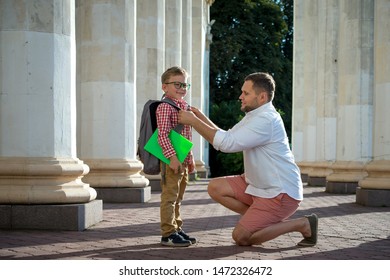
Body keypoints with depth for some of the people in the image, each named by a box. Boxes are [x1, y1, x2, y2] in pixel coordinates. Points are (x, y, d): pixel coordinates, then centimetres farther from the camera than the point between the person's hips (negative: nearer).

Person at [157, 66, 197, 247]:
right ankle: (168, 234, -3)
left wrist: (190, 158, 22)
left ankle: (177, 229, 25)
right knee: (169, 196, -6)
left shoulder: (184, 107, 17)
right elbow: (162, 135, -20)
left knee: (178, 198, 16)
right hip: (171, 160, -9)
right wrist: (172, 157, -26)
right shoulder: (165, 107, -12)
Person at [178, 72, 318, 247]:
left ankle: (302, 224, 0)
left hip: (280, 193, -9)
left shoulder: (266, 119, -22)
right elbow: (227, 138, 13)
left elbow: (227, 143, -26)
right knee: (215, 187, -1)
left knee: (241, 237, -11)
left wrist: (193, 121, -20)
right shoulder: (254, 116, 11)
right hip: (259, 185, 9)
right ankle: (261, 219, 8)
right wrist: (201, 119, 2)